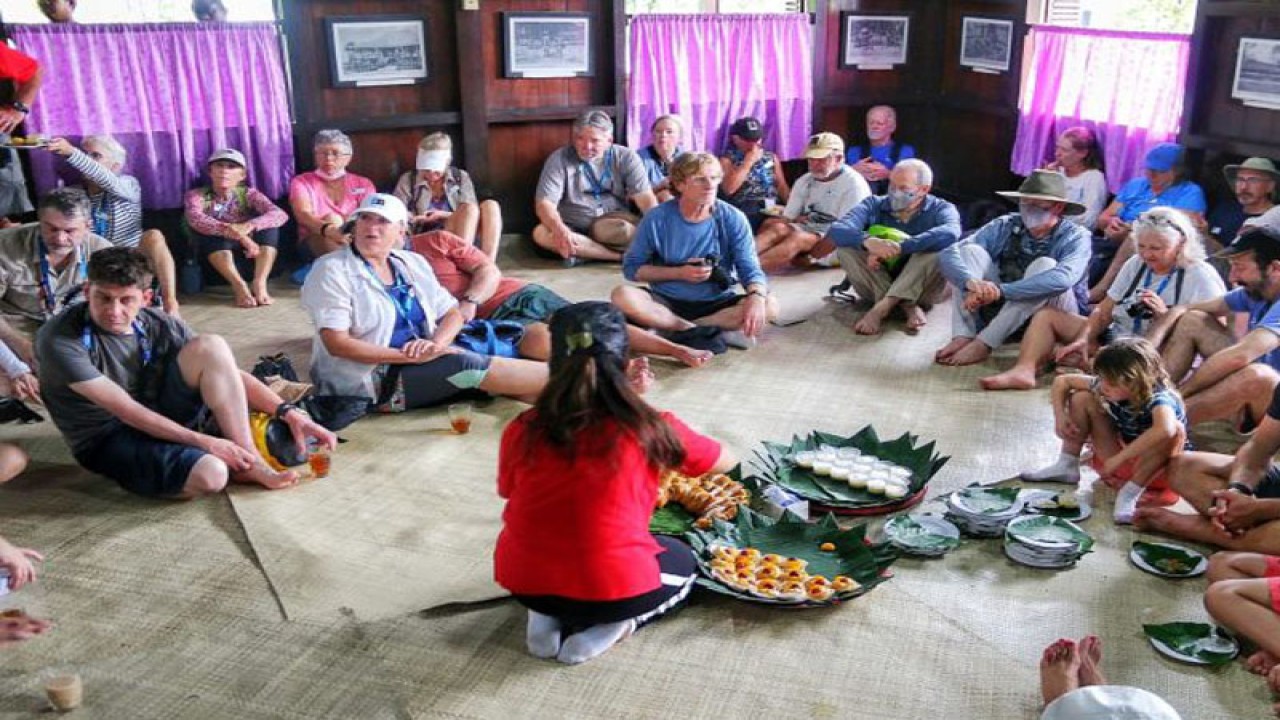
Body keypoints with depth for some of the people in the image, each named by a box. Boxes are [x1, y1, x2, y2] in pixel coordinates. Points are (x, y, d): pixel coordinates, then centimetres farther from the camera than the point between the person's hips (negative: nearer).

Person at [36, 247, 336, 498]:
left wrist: (287, 412, -14)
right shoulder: (59, 340, -19)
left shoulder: (158, 325, -4)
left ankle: (249, 460, -19)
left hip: (158, 419, 6)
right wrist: (204, 442, -25)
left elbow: (225, 370, -2)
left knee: (210, 346, -19)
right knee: (210, 475, -36)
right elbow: (126, 411, -22)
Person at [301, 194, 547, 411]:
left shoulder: (412, 263, 11)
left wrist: (435, 344, -14)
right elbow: (336, 343, -17)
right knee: (466, 365, -22)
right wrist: (407, 356, -21)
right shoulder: (332, 270, -8)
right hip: (372, 380, -7)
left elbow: (452, 314, 10)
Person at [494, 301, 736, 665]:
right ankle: (606, 627, 3)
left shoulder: (522, 431, -7)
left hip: (524, 581, 3)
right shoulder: (651, 429, -12)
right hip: (612, 586, -3)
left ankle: (546, 620, 11)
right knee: (681, 562, 28)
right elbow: (726, 461, 6)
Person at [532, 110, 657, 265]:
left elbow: (645, 197, -10)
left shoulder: (625, 157, -1)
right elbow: (544, 203, -15)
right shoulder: (559, 159, -5)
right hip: (574, 229, 2)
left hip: (615, 224, -2)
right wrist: (560, 230, -36)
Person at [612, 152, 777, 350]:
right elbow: (631, 268, -1)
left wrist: (757, 296, -33)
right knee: (622, 296, -29)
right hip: (666, 302, 0)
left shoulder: (733, 219, -7)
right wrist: (679, 273, -14)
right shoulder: (657, 219, -8)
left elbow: (750, 268, -10)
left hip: (717, 303, 1)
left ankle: (678, 329, -23)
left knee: (769, 306, -26)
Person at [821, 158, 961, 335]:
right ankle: (908, 307, -27)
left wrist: (897, 248, -35)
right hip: (876, 286, 2)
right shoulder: (874, 205, 2)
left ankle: (881, 308, -32)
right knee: (846, 249, -20)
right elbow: (836, 231, -16)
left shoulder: (941, 209, -2)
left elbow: (950, 234, -29)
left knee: (937, 249, -27)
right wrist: (867, 241, -37)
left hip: (920, 286, -2)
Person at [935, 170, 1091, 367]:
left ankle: (983, 343, -31)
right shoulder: (1005, 226, -6)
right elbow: (949, 253, -18)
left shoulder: (1076, 237, -14)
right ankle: (963, 337, -29)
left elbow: (1062, 278, -36)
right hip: (1001, 308, 3)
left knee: (1045, 265, -30)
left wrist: (1000, 290, -44)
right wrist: (971, 281, -40)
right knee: (970, 251, -14)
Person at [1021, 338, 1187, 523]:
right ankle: (1067, 466, 1)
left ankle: (1130, 493, -26)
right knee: (1082, 398, -10)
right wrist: (1060, 416, -19)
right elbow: (1062, 381, -4)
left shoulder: (1159, 398, -32)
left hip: (1155, 468, -5)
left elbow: (1164, 430, -56)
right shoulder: (1106, 388, -15)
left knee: (1175, 429, -37)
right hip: (1118, 460, 5)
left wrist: (1119, 458, -49)